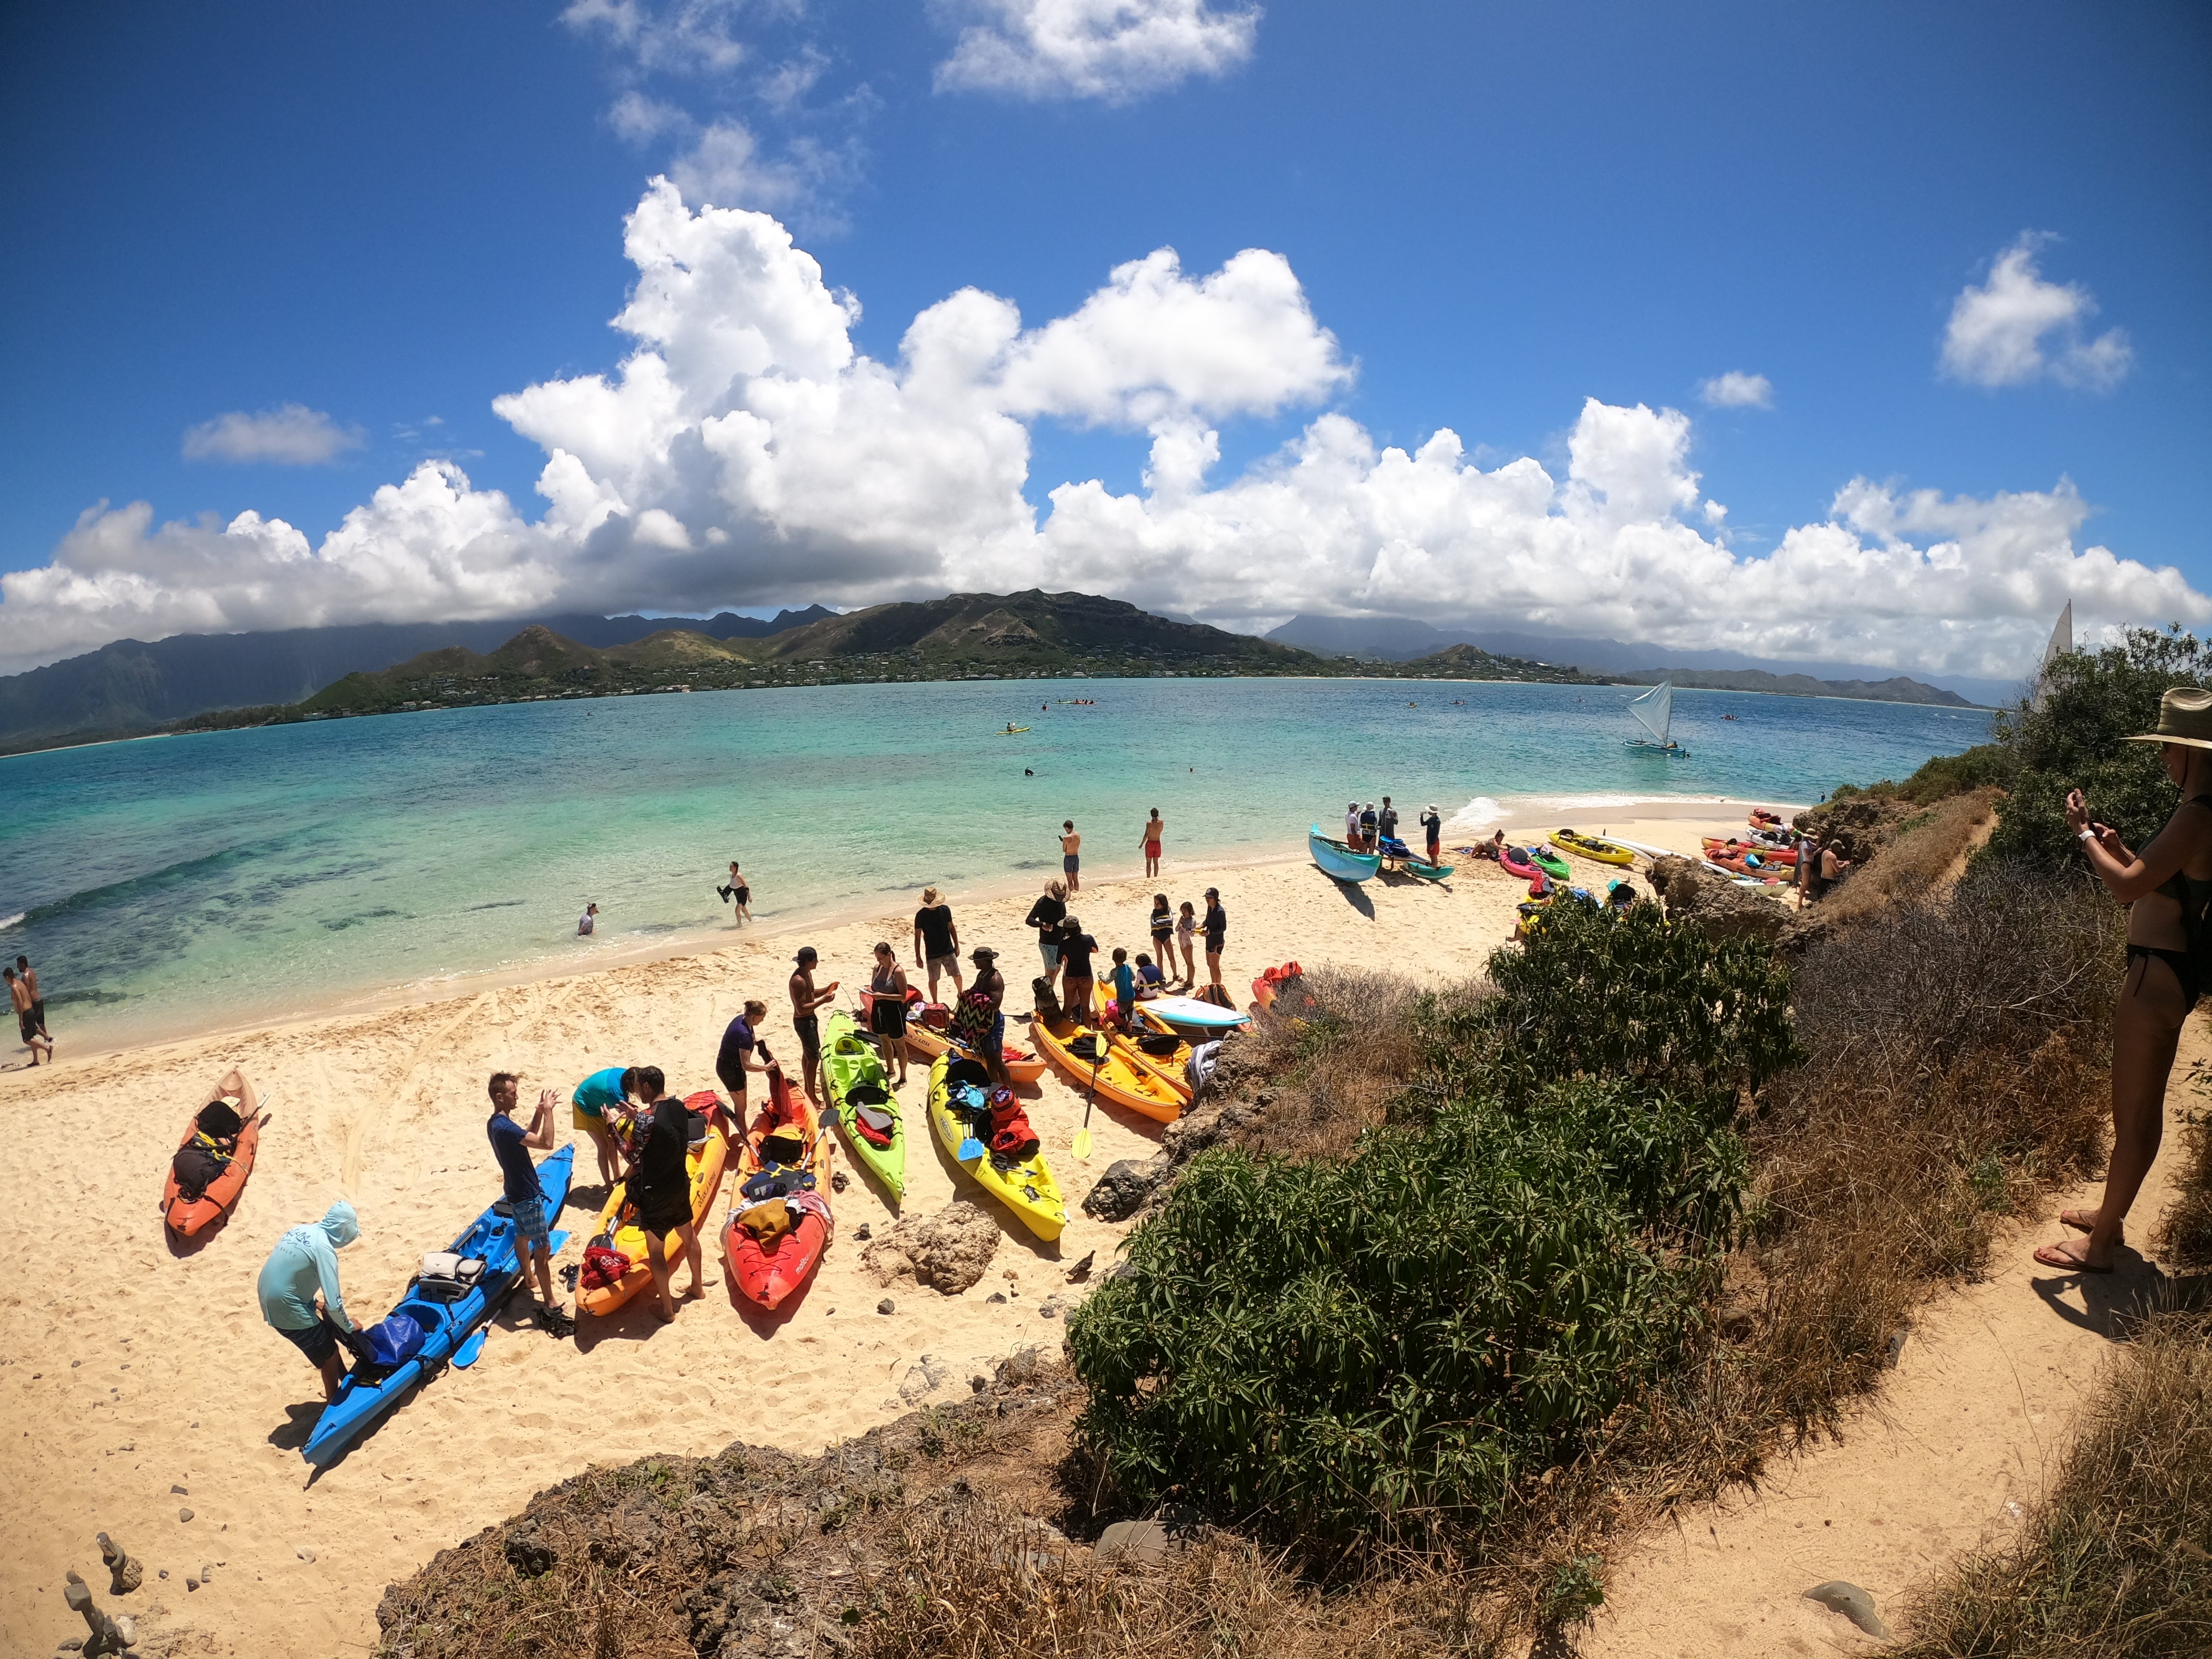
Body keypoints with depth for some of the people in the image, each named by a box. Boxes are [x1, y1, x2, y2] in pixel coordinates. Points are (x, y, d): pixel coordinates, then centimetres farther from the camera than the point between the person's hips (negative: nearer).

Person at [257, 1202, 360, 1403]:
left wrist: (315, 1303, 20)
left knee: (327, 1335, 24)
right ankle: (335, 1403, 27)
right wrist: (348, 1326, -3)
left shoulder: (302, 1230, 4)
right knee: (328, 1355, 11)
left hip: (271, 1300, 8)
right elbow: (333, 1303, -20)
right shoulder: (324, 1249, -20)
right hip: (287, 1309, -8)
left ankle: (346, 1383, 39)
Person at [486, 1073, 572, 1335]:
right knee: (543, 1248, -7)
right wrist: (548, 1111, -27)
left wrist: (539, 1112, 2)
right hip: (527, 1196, -10)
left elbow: (528, 1138, 14)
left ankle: (528, 1274, 52)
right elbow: (545, 1143, -36)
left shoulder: (494, 1123, 2)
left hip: (516, 1191, 10)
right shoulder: (505, 1127, -30)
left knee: (523, 1235, 30)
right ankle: (550, 1304, -5)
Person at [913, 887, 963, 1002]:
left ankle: (960, 993, 35)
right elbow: (918, 936, -7)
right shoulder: (921, 915, -11)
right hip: (932, 954, -2)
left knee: (956, 975, 7)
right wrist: (918, 957, -8)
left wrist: (957, 946, 9)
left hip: (948, 951, 2)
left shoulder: (945, 909, -4)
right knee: (933, 980, 7)